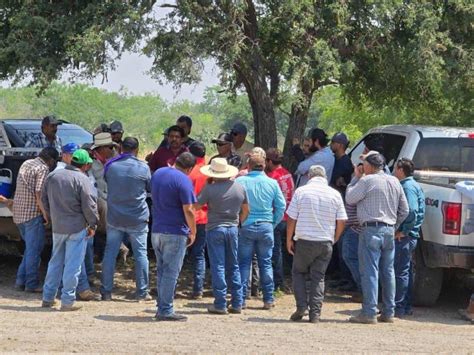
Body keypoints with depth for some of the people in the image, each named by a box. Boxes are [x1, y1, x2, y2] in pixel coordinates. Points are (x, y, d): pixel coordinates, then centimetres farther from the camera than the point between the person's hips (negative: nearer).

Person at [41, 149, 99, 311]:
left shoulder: (52, 176, 6)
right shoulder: (82, 180, -14)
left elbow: (45, 199, 15)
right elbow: (89, 205, -14)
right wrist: (93, 225, -1)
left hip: (57, 227, 6)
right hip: (77, 228, -6)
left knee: (55, 262, 16)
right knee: (72, 264, 0)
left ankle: (48, 298, 20)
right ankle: (68, 300, 1)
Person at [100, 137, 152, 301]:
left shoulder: (110, 166, -3)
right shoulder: (143, 168, -8)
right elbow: (151, 188, 5)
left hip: (114, 218, 2)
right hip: (137, 219, -2)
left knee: (110, 253, 7)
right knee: (140, 254, 6)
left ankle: (106, 291, 9)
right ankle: (142, 292, 6)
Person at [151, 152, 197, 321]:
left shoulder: (157, 173, 9)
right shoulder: (183, 180, -15)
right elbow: (188, 210, -16)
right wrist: (193, 233, -6)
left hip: (156, 230, 7)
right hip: (175, 233, -7)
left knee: (161, 270, 14)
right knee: (171, 272, -2)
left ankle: (161, 308, 17)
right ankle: (166, 310, -1)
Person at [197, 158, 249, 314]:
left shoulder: (210, 188, -13)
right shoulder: (240, 188, 2)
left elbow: (196, 206, -5)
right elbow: (246, 210, 11)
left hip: (215, 229, -4)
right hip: (233, 229, 4)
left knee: (218, 266, -1)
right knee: (233, 266, 12)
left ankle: (220, 304, -1)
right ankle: (237, 303, 12)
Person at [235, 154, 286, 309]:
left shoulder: (240, 181, -5)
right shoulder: (272, 183, 2)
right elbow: (281, 206, 4)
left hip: (245, 226, -2)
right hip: (266, 227, 2)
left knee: (243, 263, 5)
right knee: (266, 263, 9)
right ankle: (268, 299, 10)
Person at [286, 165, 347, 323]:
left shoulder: (301, 191, -3)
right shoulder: (335, 194, 3)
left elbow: (291, 218, -3)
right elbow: (341, 221, 3)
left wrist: (289, 239, 7)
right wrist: (334, 239, 16)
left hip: (304, 240, -2)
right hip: (326, 242, 2)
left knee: (298, 272, 16)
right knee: (318, 277, 9)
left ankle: (301, 306, 3)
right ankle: (315, 313, 4)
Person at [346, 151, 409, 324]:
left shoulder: (367, 181, -10)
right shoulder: (394, 181, 13)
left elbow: (349, 198, -1)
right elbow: (404, 210, 16)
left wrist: (356, 177, 6)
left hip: (371, 230, -7)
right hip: (389, 231, 7)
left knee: (369, 272, -6)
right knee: (388, 272, 11)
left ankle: (369, 313, -9)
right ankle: (388, 312, 15)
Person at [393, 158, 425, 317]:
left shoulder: (408, 186, -14)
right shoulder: (413, 185, 16)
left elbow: (412, 211, -26)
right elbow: (420, 211, 17)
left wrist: (404, 231, -20)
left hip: (404, 237, -10)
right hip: (411, 236, 10)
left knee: (400, 271, -7)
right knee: (406, 271, 14)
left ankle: (398, 308, -5)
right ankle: (406, 306, 21)